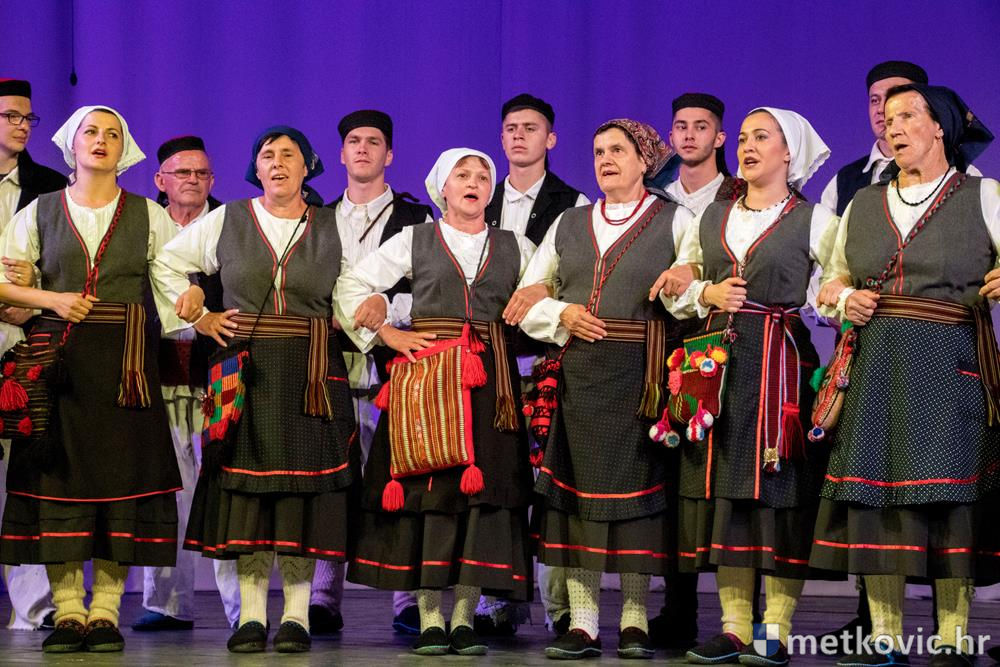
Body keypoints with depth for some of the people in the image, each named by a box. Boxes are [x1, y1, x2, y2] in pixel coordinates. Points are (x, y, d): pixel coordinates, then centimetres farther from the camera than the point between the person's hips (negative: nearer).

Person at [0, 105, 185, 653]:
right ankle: (67, 611, 1)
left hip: (124, 364, 0)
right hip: (58, 359, 0)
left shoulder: (149, 216, 12)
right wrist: (51, 299, -6)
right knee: (57, 477, -4)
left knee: (120, 475, -4)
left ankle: (105, 611, 0)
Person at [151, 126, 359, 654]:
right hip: (244, 369, 0)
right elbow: (166, 264, 16)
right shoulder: (226, 220, 8)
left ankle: (297, 614, 1)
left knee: (303, 486, -3)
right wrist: (201, 320, 8)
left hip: (310, 375, 0)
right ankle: (251, 614, 2)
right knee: (245, 485, -2)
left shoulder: (332, 228, 9)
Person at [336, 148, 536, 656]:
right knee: (425, 493, -6)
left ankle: (465, 620, 0)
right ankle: (430, 620, -3)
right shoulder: (414, 240, 11)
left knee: (481, 492, -5)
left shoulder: (516, 248, 16)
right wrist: (387, 334, 1)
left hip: (488, 384, 1)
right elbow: (351, 286, 9)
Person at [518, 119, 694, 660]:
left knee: (635, 487, -3)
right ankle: (582, 623, 4)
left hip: (640, 375, -3)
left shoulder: (675, 221, 8)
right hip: (576, 372, 3)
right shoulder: (568, 224, 18)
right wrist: (561, 315, 0)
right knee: (577, 487, 0)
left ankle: (634, 621, 5)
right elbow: (527, 296, 17)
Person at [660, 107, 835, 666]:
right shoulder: (711, 219, 16)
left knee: (781, 490, -6)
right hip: (719, 362, 4)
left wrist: (813, 298, -12)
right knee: (724, 488, 2)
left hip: (781, 365, -4)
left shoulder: (814, 221, 4)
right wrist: (706, 294, 0)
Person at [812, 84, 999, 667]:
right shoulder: (863, 205, 17)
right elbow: (832, 280, 24)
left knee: (947, 490, -8)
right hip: (873, 365, 4)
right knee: (873, 491, -1)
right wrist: (843, 299, 3)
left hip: (949, 363, -4)